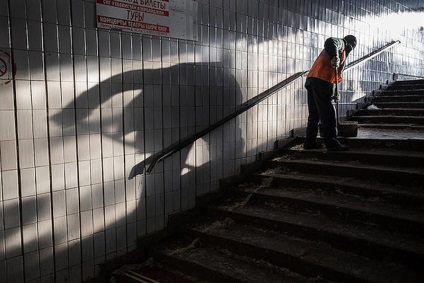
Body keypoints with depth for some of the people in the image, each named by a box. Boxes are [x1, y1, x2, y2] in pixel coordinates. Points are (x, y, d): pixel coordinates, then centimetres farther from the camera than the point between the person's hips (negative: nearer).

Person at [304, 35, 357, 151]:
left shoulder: (342, 53, 34)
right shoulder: (340, 43, 6)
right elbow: (330, 42, -18)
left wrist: (333, 91, 29)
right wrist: (334, 58, -32)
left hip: (311, 80, 10)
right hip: (321, 82, -10)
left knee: (314, 113, 12)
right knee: (328, 113, -9)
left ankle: (309, 142, 15)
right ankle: (331, 143, -8)